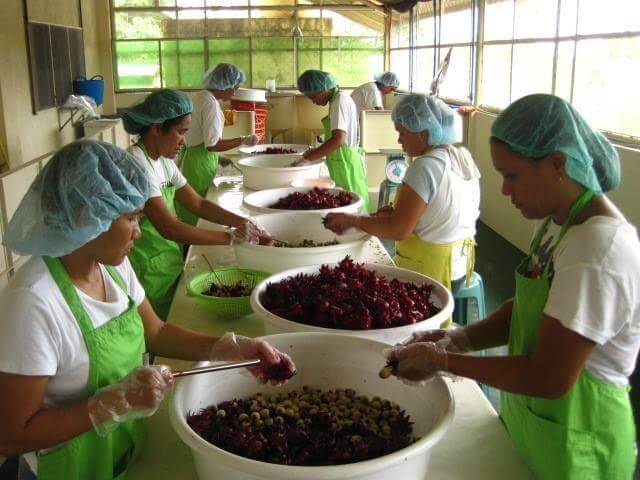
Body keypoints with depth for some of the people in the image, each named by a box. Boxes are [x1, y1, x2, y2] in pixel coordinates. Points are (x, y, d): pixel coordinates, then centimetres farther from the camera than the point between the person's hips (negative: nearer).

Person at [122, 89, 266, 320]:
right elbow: (168, 228, -28)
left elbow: (198, 204, 9)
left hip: (169, 264, 8)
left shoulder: (163, 162, 8)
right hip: (148, 272, -8)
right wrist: (231, 237, -25)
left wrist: (241, 222, -5)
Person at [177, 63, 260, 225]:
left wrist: (220, 158, 21)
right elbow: (212, 145, -21)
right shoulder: (210, 103, -16)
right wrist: (243, 140, -14)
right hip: (200, 165, -10)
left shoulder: (201, 96, 13)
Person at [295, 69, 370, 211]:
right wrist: (316, 151, 12)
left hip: (345, 163, -10)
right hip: (346, 159, 10)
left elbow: (338, 139, -27)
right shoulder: (341, 98, 14)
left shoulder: (340, 101, -15)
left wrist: (307, 159, -26)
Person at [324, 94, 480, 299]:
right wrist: (400, 210, 9)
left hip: (430, 267, -9)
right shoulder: (464, 156, 8)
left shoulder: (426, 166, -19)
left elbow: (398, 230, -22)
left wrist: (350, 220, -12)